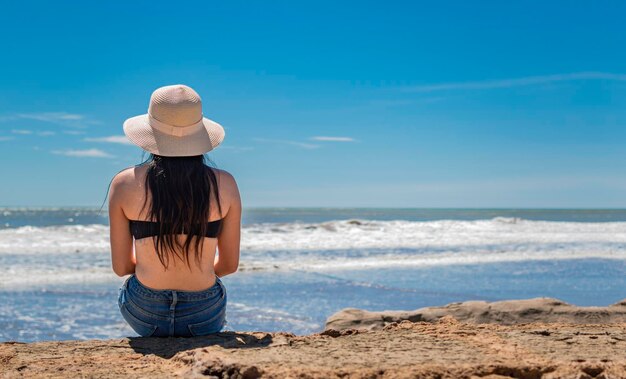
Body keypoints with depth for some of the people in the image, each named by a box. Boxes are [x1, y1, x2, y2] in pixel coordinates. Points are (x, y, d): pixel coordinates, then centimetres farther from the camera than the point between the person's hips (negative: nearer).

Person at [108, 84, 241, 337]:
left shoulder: (124, 184, -12)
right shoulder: (224, 185, -11)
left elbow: (121, 266, -5)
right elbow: (229, 265, -3)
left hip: (144, 315, 1)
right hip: (205, 317, 0)